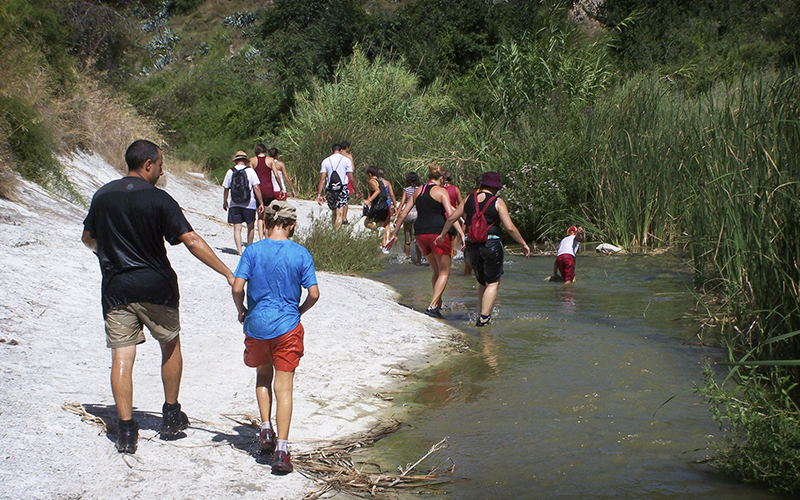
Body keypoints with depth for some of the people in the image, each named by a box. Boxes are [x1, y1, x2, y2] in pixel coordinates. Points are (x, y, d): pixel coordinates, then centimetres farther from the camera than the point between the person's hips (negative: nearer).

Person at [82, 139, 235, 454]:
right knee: (171, 345, 18)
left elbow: (87, 238, 17)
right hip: (155, 286, -3)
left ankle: (126, 429, -5)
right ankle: (171, 417, 25)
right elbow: (191, 241, -16)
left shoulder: (102, 196, 4)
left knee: (122, 357, 1)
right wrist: (228, 274, -15)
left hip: (116, 287, 3)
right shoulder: (159, 200, -10)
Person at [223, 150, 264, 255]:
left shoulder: (230, 172, 1)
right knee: (250, 227, 16)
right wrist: (261, 203, -3)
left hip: (234, 204, 1)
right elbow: (256, 188, -8)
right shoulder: (250, 171, -4)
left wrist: (225, 202, 19)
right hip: (249, 204, -1)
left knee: (237, 228, 3)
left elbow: (226, 189, 5)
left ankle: (239, 250, -6)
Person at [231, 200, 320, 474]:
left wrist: (241, 311, 6)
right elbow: (314, 294, -6)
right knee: (284, 387, 2)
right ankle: (281, 449, -5)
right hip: (287, 327, -1)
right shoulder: (300, 254, -6)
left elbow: (237, 288, -13)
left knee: (263, 375, 25)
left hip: (256, 325, 1)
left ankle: (266, 430, 14)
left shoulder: (253, 251, -7)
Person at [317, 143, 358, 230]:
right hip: (342, 189, -3)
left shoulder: (325, 161, 7)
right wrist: (356, 191, 11)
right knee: (339, 214, -7)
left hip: (330, 190, 3)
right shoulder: (346, 160, 3)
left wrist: (319, 194, -2)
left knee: (333, 213, 19)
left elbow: (322, 179, 0)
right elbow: (351, 179, 1)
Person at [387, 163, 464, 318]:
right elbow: (450, 215, -16)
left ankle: (438, 303, 25)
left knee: (436, 271, 22)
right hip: (438, 233, -6)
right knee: (444, 272, 3)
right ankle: (432, 306, -9)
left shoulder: (418, 191, 13)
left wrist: (394, 234, 22)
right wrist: (462, 234, -18)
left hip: (421, 234, 6)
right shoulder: (441, 191, -4)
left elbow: (403, 213, 14)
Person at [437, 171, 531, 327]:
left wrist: (442, 234, 25)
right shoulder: (498, 202, -5)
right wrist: (523, 244, 1)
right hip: (491, 245, -5)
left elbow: (452, 218, 10)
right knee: (493, 283, 3)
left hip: (472, 246, 5)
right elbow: (510, 227, -10)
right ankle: (484, 318, -8)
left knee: (482, 282, 20)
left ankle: (481, 315, 17)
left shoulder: (470, 198, 7)